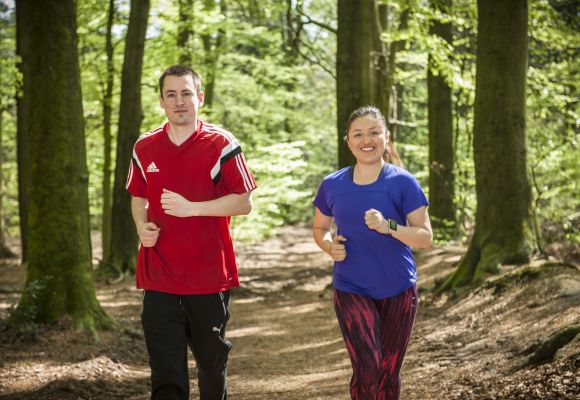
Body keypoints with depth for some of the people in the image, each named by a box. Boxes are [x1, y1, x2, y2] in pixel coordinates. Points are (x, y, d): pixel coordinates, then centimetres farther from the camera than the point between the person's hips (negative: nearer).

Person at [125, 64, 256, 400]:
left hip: (210, 276, -2)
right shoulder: (145, 147, 7)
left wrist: (191, 208, -18)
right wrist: (142, 227, -1)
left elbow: (244, 203, -7)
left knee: (212, 363, 14)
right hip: (159, 280, 2)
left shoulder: (221, 144, -5)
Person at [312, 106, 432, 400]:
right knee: (367, 370, -15)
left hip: (398, 290, 0)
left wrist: (388, 227, -25)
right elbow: (319, 228, 15)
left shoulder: (402, 183, -6)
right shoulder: (332, 185, 0)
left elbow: (425, 237, -8)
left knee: (389, 373, 9)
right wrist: (330, 245, -8)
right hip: (351, 289, 0)